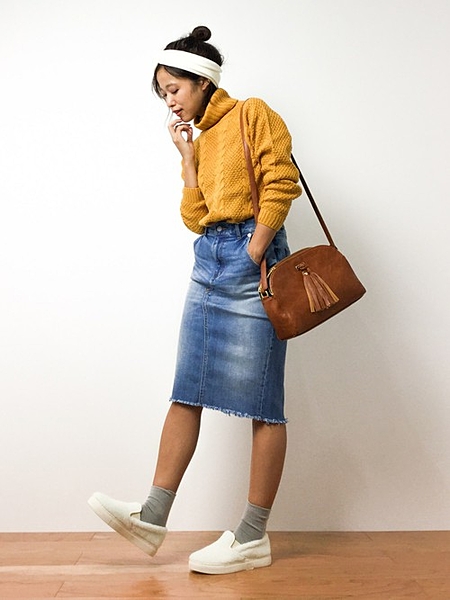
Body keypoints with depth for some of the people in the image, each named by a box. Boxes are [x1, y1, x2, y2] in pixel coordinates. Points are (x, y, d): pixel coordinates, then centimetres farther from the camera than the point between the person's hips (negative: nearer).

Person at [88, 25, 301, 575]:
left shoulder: (252, 114, 2)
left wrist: (254, 254, -16)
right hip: (207, 261, 8)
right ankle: (152, 518, 5)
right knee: (187, 391, 3)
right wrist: (187, 157, 9)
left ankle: (253, 538, 1)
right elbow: (195, 218, 13)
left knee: (260, 401, -5)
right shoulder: (198, 139, 22)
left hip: (251, 256, -8)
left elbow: (281, 183, -11)